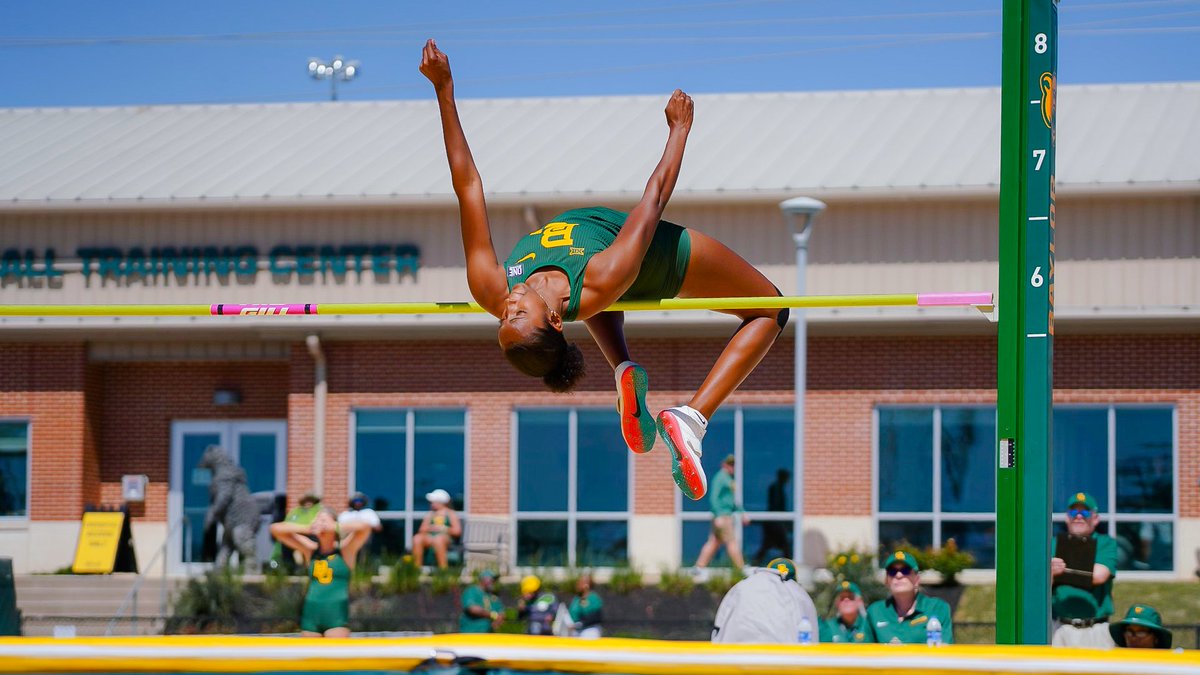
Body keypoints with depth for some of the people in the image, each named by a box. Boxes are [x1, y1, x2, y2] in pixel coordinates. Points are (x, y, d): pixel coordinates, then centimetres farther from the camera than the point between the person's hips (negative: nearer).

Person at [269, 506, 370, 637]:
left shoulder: (344, 550, 1)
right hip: (311, 613, 4)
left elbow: (363, 526, -17)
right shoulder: (310, 549, 9)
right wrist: (308, 528, -4)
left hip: (336, 613, -4)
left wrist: (334, 528, -10)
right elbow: (276, 529, 6)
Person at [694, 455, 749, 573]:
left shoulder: (728, 479, 19)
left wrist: (742, 513, 26)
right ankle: (741, 569, -4)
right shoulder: (720, 478, -11)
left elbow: (732, 500, 28)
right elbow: (713, 497, -18)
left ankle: (699, 567, 8)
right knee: (731, 541, -6)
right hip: (722, 515, -10)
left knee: (713, 542, 8)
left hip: (726, 516, 10)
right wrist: (719, 516, -24)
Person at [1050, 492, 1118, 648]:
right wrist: (1051, 572, -18)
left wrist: (1063, 571, -1)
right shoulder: (1053, 544, 15)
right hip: (1058, 629, 1)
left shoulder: (1106, 544, 10)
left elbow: (1099, 575, -9)